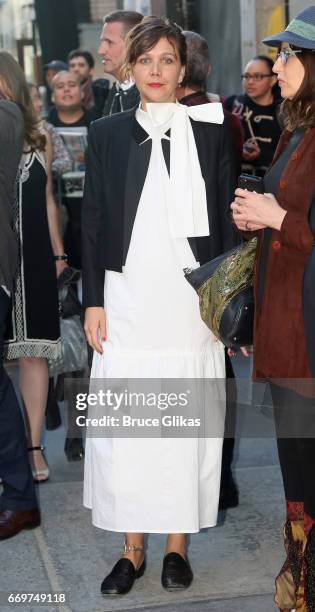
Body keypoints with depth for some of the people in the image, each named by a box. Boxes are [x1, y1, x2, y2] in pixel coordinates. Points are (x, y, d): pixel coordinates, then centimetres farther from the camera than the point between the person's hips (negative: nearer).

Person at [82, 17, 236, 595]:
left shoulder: (209, 133, 5)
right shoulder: (107, 134, 6)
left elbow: (224, 222, 6)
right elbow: (93, 221, 6)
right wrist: (93, 301, 0)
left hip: (191, 303, 0)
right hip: (127, 302, 0)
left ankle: (177, 544, 18)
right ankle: (132, 549, 15)